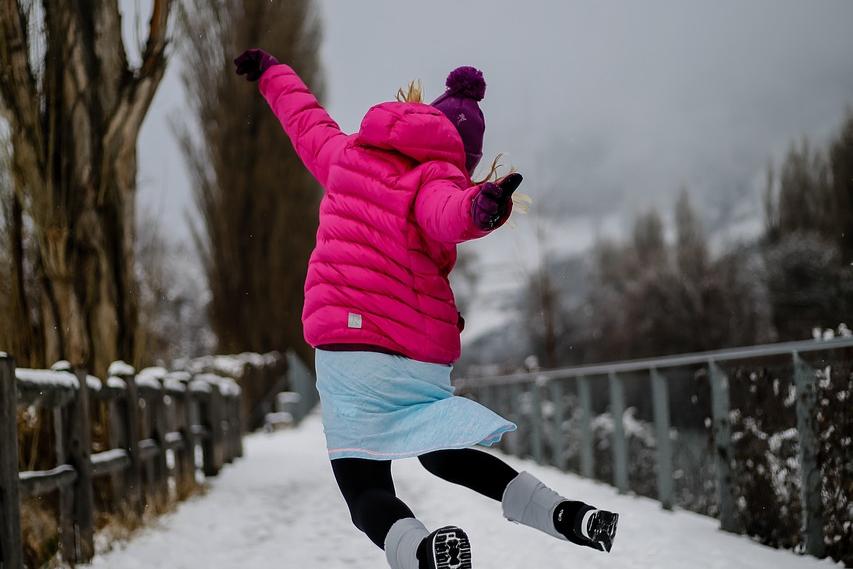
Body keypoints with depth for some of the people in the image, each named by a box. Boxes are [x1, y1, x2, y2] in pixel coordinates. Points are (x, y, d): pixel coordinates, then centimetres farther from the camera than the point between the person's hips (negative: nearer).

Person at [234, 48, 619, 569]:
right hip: (422, 364, 0)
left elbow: (304, 119, 32)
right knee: (443, 455, 25)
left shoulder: (346, 154, 11)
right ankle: (566, 515, 7)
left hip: (346, 347, 1)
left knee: (367, 491, -3)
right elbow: (449, 214, -27)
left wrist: (270, 71, 52)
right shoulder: (435, 181, -2)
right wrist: (483, 207, -50)